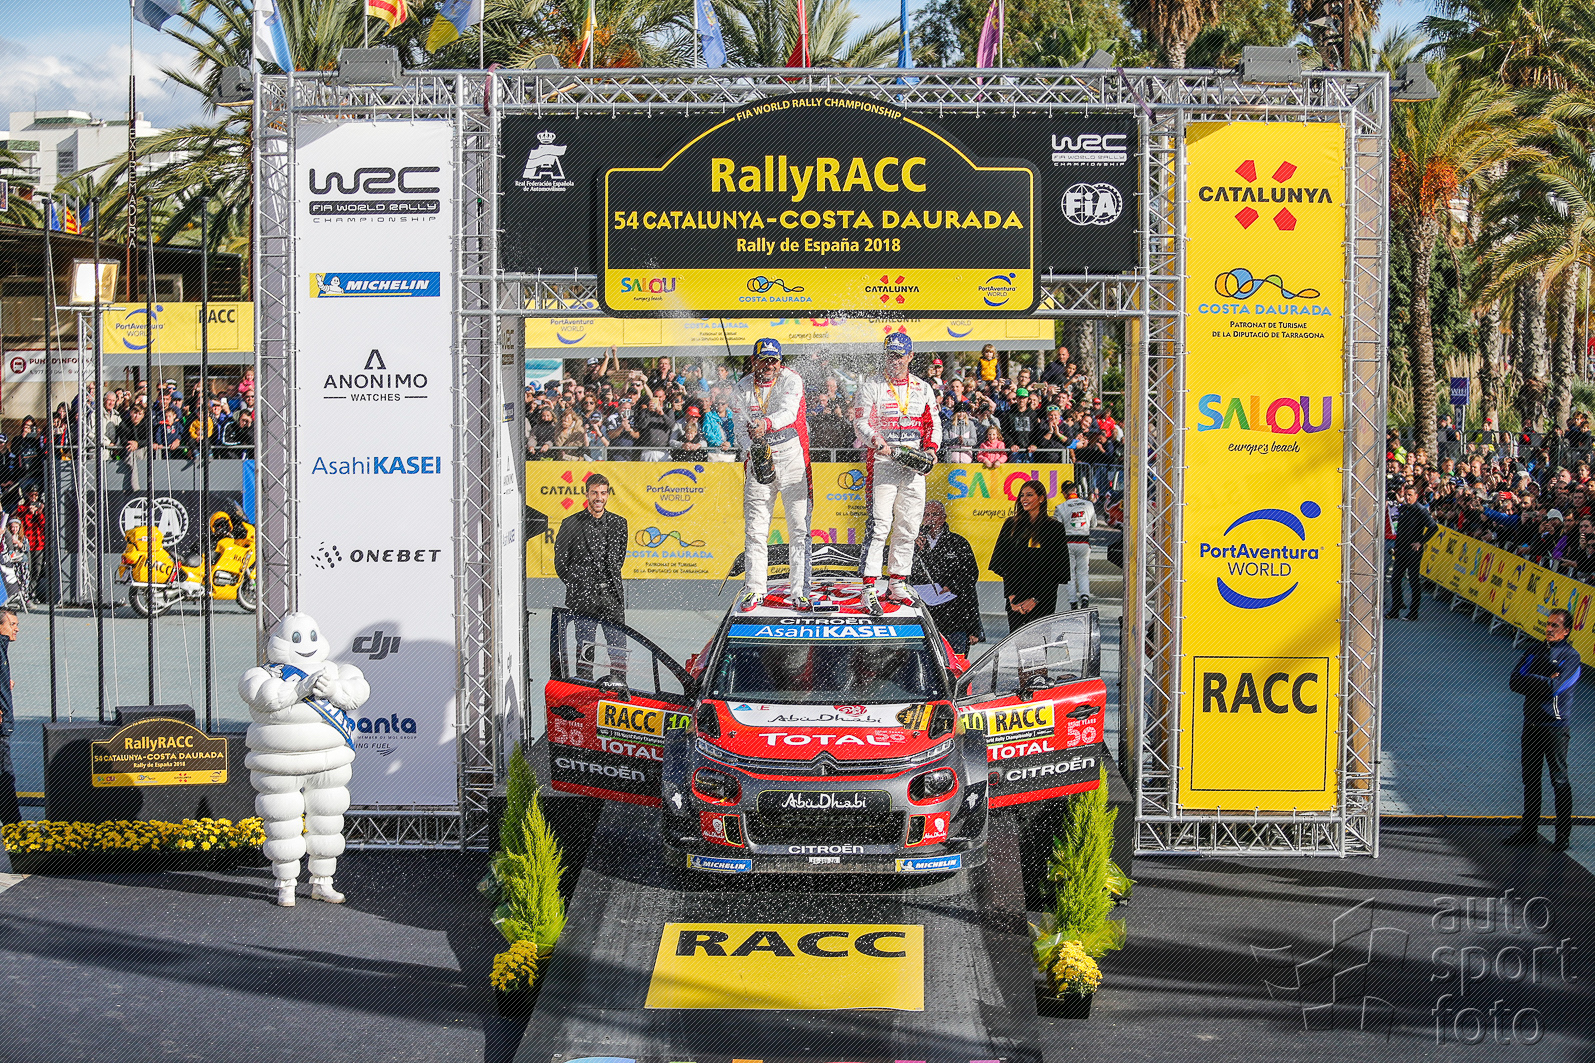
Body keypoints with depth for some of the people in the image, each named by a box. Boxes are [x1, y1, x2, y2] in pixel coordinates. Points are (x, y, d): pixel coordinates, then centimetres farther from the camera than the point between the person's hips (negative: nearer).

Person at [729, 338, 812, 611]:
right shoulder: (742, 389, 2)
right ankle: (754, 589, 8)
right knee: (755, 528, 0)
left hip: (793, 460, -2)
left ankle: (799, 591, 1)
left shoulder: (791, 381, -7)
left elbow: (789, 412, -23)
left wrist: (766, 423, -43)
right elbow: (740, 428, 1)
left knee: (799, 528, -3)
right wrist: (752, 450, -18)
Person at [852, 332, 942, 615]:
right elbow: (861, 423, -6)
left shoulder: (922, 389, 13)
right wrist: (878, 443, -25)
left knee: (908, 527, 7)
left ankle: (897, 585, 17)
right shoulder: (871, 387, 0)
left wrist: (930, 449, -3)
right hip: (882, 463, -5)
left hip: (914, 466, 5)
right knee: (879, 525, -14)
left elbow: (933, 424, 16)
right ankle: (869, 588, -17)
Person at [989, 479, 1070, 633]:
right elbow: (1001, 560, 6)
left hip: (1042, 597, -2)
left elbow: (1057, 567, -1)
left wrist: (1035, 599, -8)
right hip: (1016, 595, 2)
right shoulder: (1011, 525, 10)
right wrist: (1012, 596, -5)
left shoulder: (1054, 528, 2)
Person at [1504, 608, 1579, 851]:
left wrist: (1529, 681, -8)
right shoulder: (1535, 652, 11)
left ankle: (1563, 833, 8)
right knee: (1530, 778, 12)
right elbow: (1514, 682, 0)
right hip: (1531, 723, 6)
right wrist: (1542, 683, -12)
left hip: (1556, 726, -6)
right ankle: (1529, 829, 23)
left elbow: (1554, 687, -21)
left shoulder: (1571, 657, -8)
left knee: (1559, 781, -1)